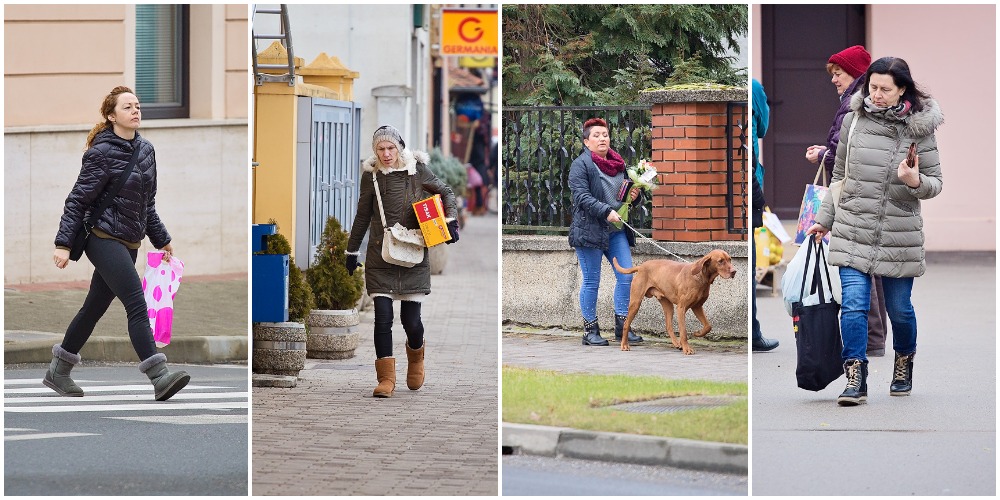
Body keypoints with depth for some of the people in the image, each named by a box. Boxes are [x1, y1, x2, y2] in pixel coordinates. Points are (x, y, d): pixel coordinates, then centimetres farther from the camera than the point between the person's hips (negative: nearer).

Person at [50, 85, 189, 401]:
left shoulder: (146, 150, 10)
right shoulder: (102, 153, -11)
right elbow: (78, 199, -11)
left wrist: (161, 239, 20)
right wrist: (64, 243, -15)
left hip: (129, 243, 8)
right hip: (104, 238, -8)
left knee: (95, 307, 14)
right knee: (137, 306, -17)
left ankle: (59, 371, 27)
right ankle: (159, 378, -23)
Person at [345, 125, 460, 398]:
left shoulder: (417, 170, -2)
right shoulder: (371, 175, 2)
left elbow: (445, 193, 9)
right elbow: (363, 216, 13)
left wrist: (451, 221, -8)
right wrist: (352, 251, 17)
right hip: (380, 258, 1)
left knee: (411, 319, -1)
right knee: (383, 317, -9)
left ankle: (416, 358, 32)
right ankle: (386, 378, -2)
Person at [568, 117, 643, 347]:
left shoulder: (618, 164, 15)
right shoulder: (581, 164, -6)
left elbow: (626, 194, 25)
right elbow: (581, 197, -17)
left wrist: (634, 195, 2)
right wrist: (606, 211, -26)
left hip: (616, 231, 6)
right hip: (589, 230, -6)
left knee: (626, 276, 1)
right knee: (591, 282, 0)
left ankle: (622, 326, 9)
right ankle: (590, 330, 9)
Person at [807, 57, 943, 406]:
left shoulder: (919, 128, -4)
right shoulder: (853, 120, 3)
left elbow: (935, 184, 1)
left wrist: (915, 182, -21)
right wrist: (825, 218, 17)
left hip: (899, 236, -1)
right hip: (852, 230, 1)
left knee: (899, 309, 10)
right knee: (854, 305, -10)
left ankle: (904, 366, 36)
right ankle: (855, 380, -7)